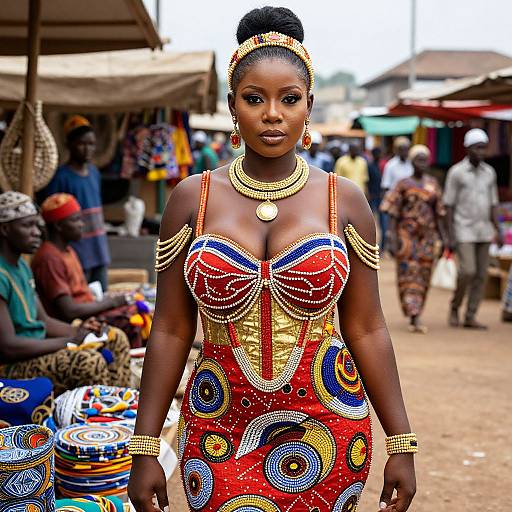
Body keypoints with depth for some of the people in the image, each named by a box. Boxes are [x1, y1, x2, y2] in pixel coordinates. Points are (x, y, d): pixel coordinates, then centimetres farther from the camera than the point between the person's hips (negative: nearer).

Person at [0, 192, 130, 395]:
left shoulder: (21, 266, 13)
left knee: (116, 339, 6)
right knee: (88, 361, -31)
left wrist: (78, 331, -3)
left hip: (36, 352, 10)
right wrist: (69, 341, -18)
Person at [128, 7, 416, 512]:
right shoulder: (192, 199, -2)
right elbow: (171, 331, -1)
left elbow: (366, 329, 1)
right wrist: (144, 449, -3)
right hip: (219, 431, 0)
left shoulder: (344, 201, -2)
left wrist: (401, 443, -1)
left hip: (325, 428, 0)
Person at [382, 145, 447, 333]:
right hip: (406, 235, -4)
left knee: (423, 277, 7)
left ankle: (414, 316, 20)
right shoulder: (403, 184, -1)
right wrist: (392, 239, -10)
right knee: (409, 275, -8)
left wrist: (443, 236, 6)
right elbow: (393, 213, -3)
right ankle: (414, 317, -13)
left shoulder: (433, 184, 9)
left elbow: (438, 212, 12)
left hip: (427, 235, 4)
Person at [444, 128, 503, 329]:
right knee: (467, 271, -15)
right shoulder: (456, 172, -7)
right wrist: (451, 236, -11)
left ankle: (470, 317, 8)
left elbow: (492, 204, 12)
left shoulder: (489, 172, 7)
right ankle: (454, 307, 8)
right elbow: (449, 205, -6)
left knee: (481, 275, 1)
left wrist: (498, 231, 5)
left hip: (484, 231, 5)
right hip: (463, 231, -5)